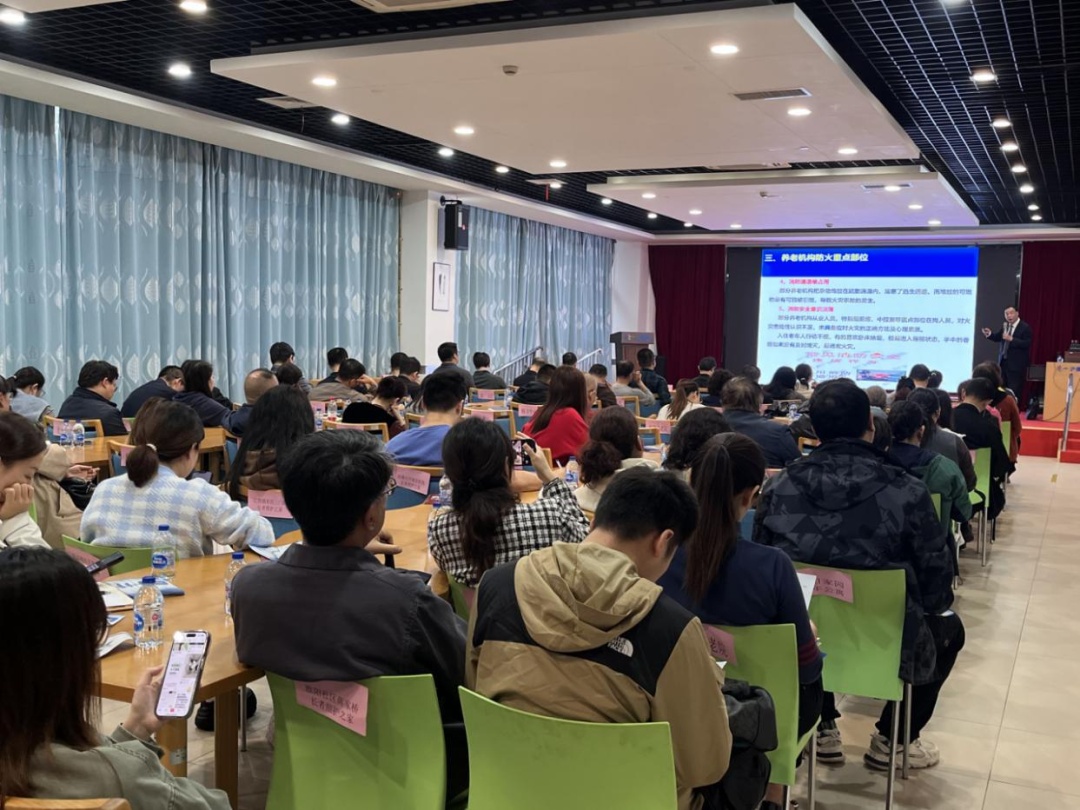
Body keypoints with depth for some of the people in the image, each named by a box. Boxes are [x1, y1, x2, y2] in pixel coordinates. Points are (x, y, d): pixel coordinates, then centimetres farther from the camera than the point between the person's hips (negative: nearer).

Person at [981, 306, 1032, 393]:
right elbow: (998, 337, 14)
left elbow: (1027, 343, -19)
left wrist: (1011, 339, -27)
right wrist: (990, 334, -7)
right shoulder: (1005, 326, 11)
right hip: (1003, 362, 7)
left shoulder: (1025, 327, -11)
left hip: (1016, 364, -7)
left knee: (1014, 391, -5)